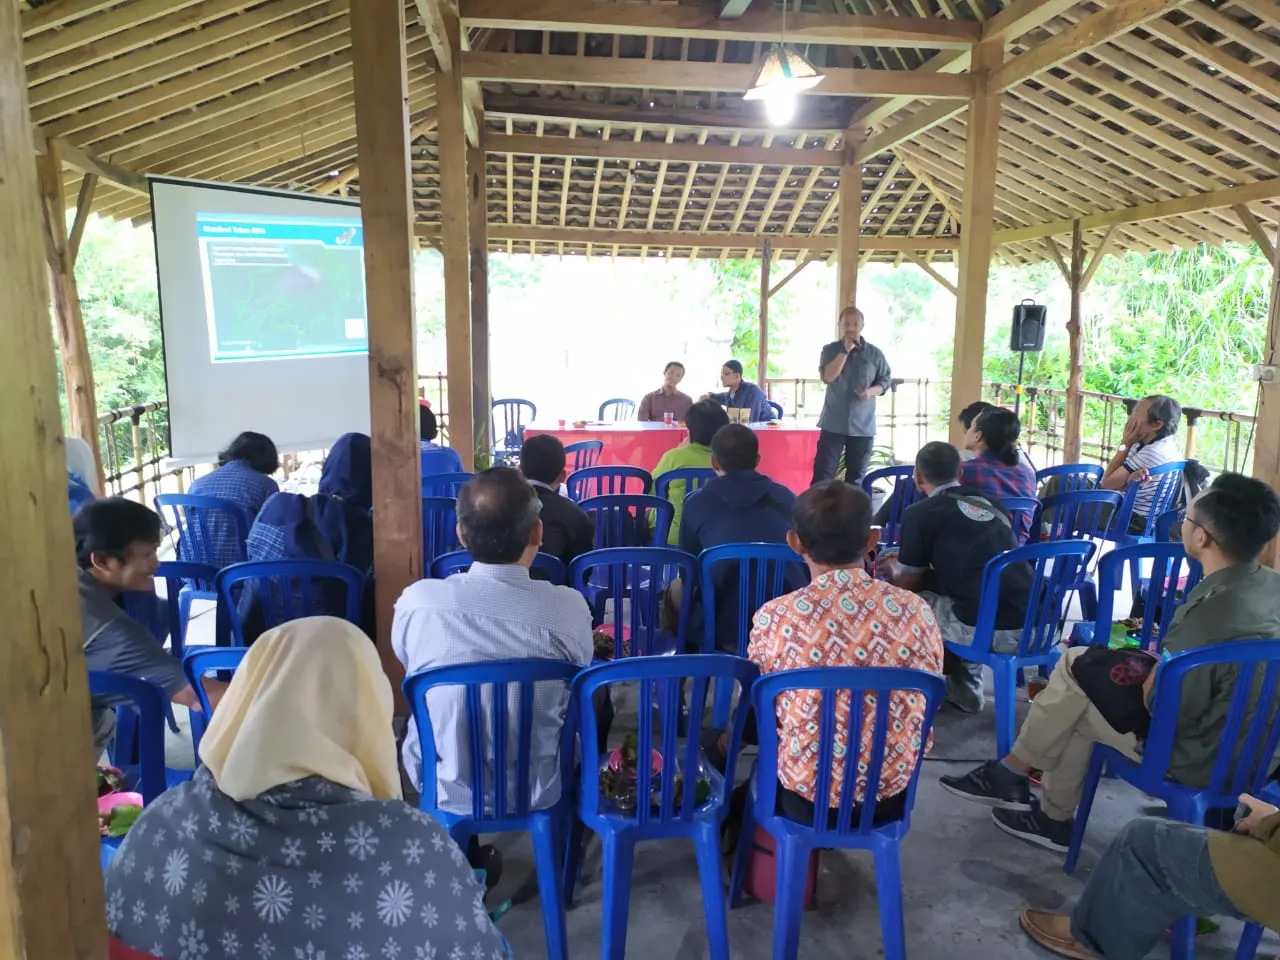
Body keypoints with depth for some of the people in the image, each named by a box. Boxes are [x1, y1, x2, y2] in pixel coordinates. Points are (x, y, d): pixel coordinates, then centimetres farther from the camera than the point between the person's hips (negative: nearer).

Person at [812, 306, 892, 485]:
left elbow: (886, 381, 8)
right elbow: (828, 376, -15)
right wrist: (846, 350, -17)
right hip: (833, 424, -1)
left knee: (856, 477, 9)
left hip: (863, 426, 2)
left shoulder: (874, 353, 4)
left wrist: (872, 391, -13)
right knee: (822, 473, -4)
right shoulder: (830, 350, 1)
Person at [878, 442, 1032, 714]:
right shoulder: (990, 504, 20)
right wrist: (905, 558, 44)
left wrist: (892, 569, 34)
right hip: (1034, 623, 7)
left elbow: (908, 584, 10)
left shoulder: (919, 513, 1)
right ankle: (965, 689, 36)